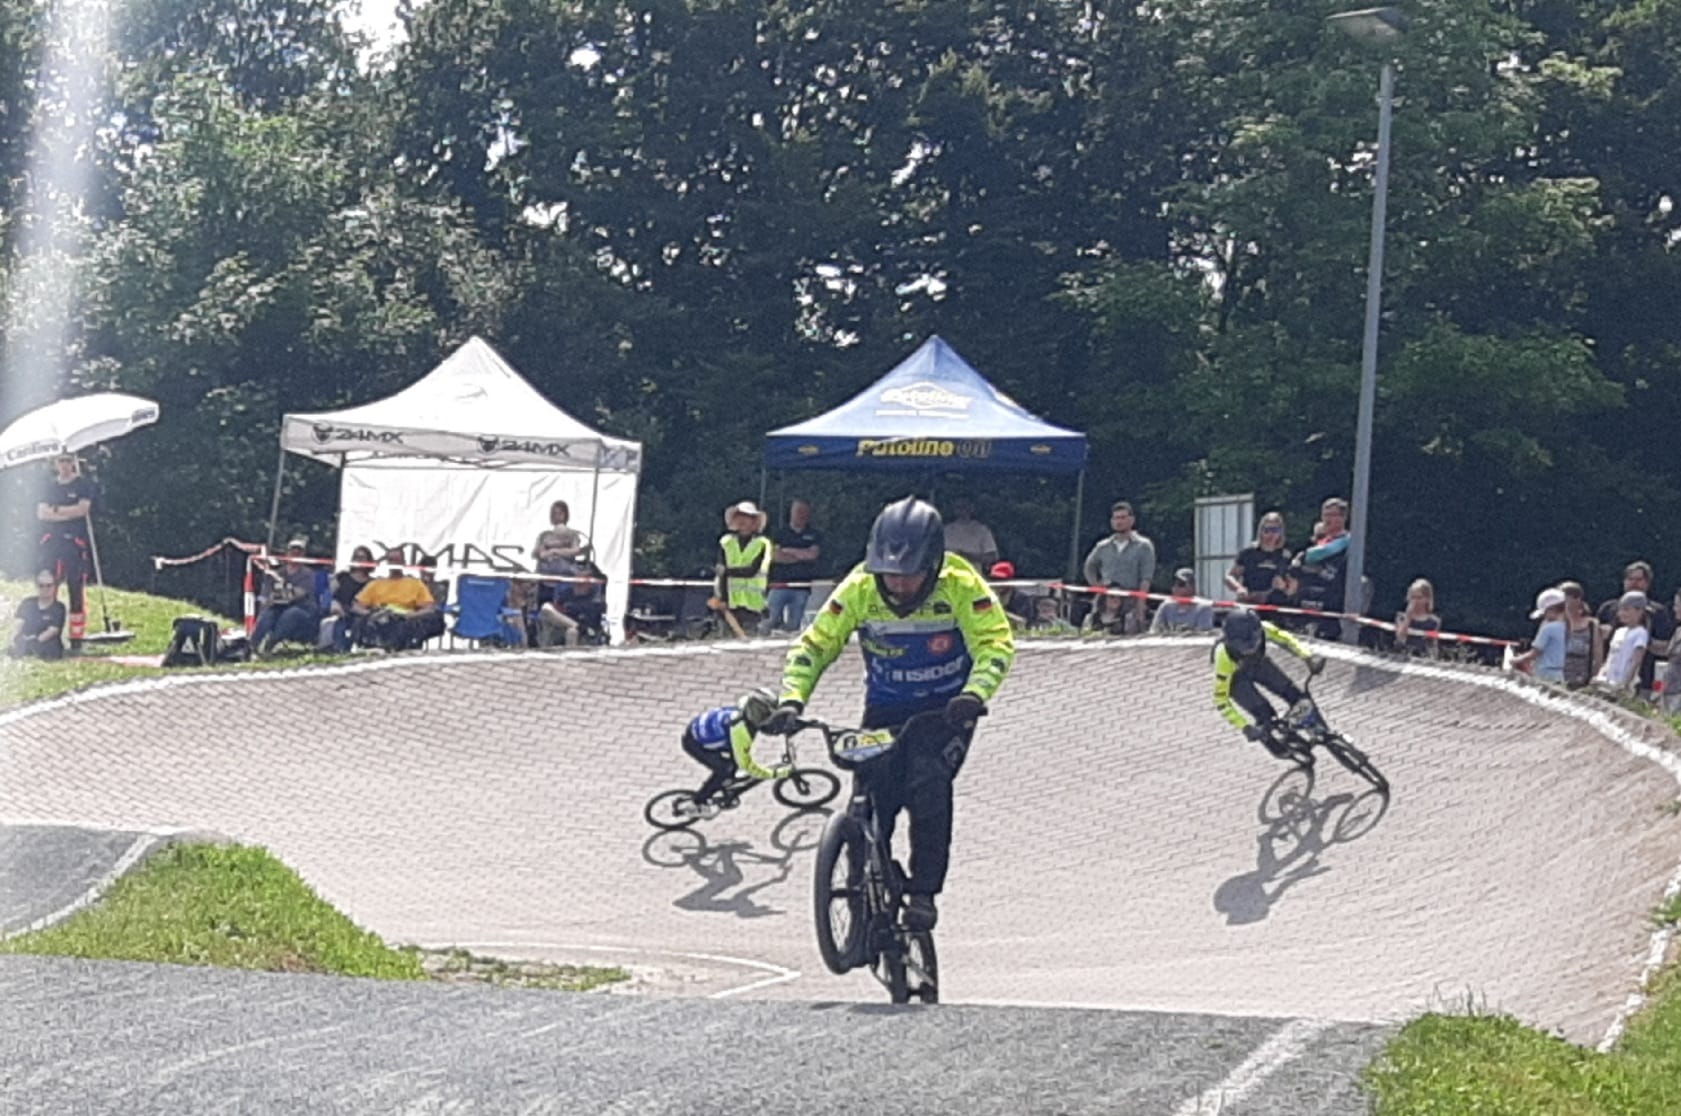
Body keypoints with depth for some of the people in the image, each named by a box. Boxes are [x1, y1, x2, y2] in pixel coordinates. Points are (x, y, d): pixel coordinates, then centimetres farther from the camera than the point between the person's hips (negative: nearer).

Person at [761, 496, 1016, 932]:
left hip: (945, 710, -2)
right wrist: (792, 700, -27)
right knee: (872, 798, -11)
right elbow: (815, 644, -11)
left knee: (927, 783, -26)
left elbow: (995, 643, -23)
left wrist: (974, 694, -42)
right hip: (885, 710, 2)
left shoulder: (961, 585, -21)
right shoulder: (861, 588, -16)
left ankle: (924, 891, -17)